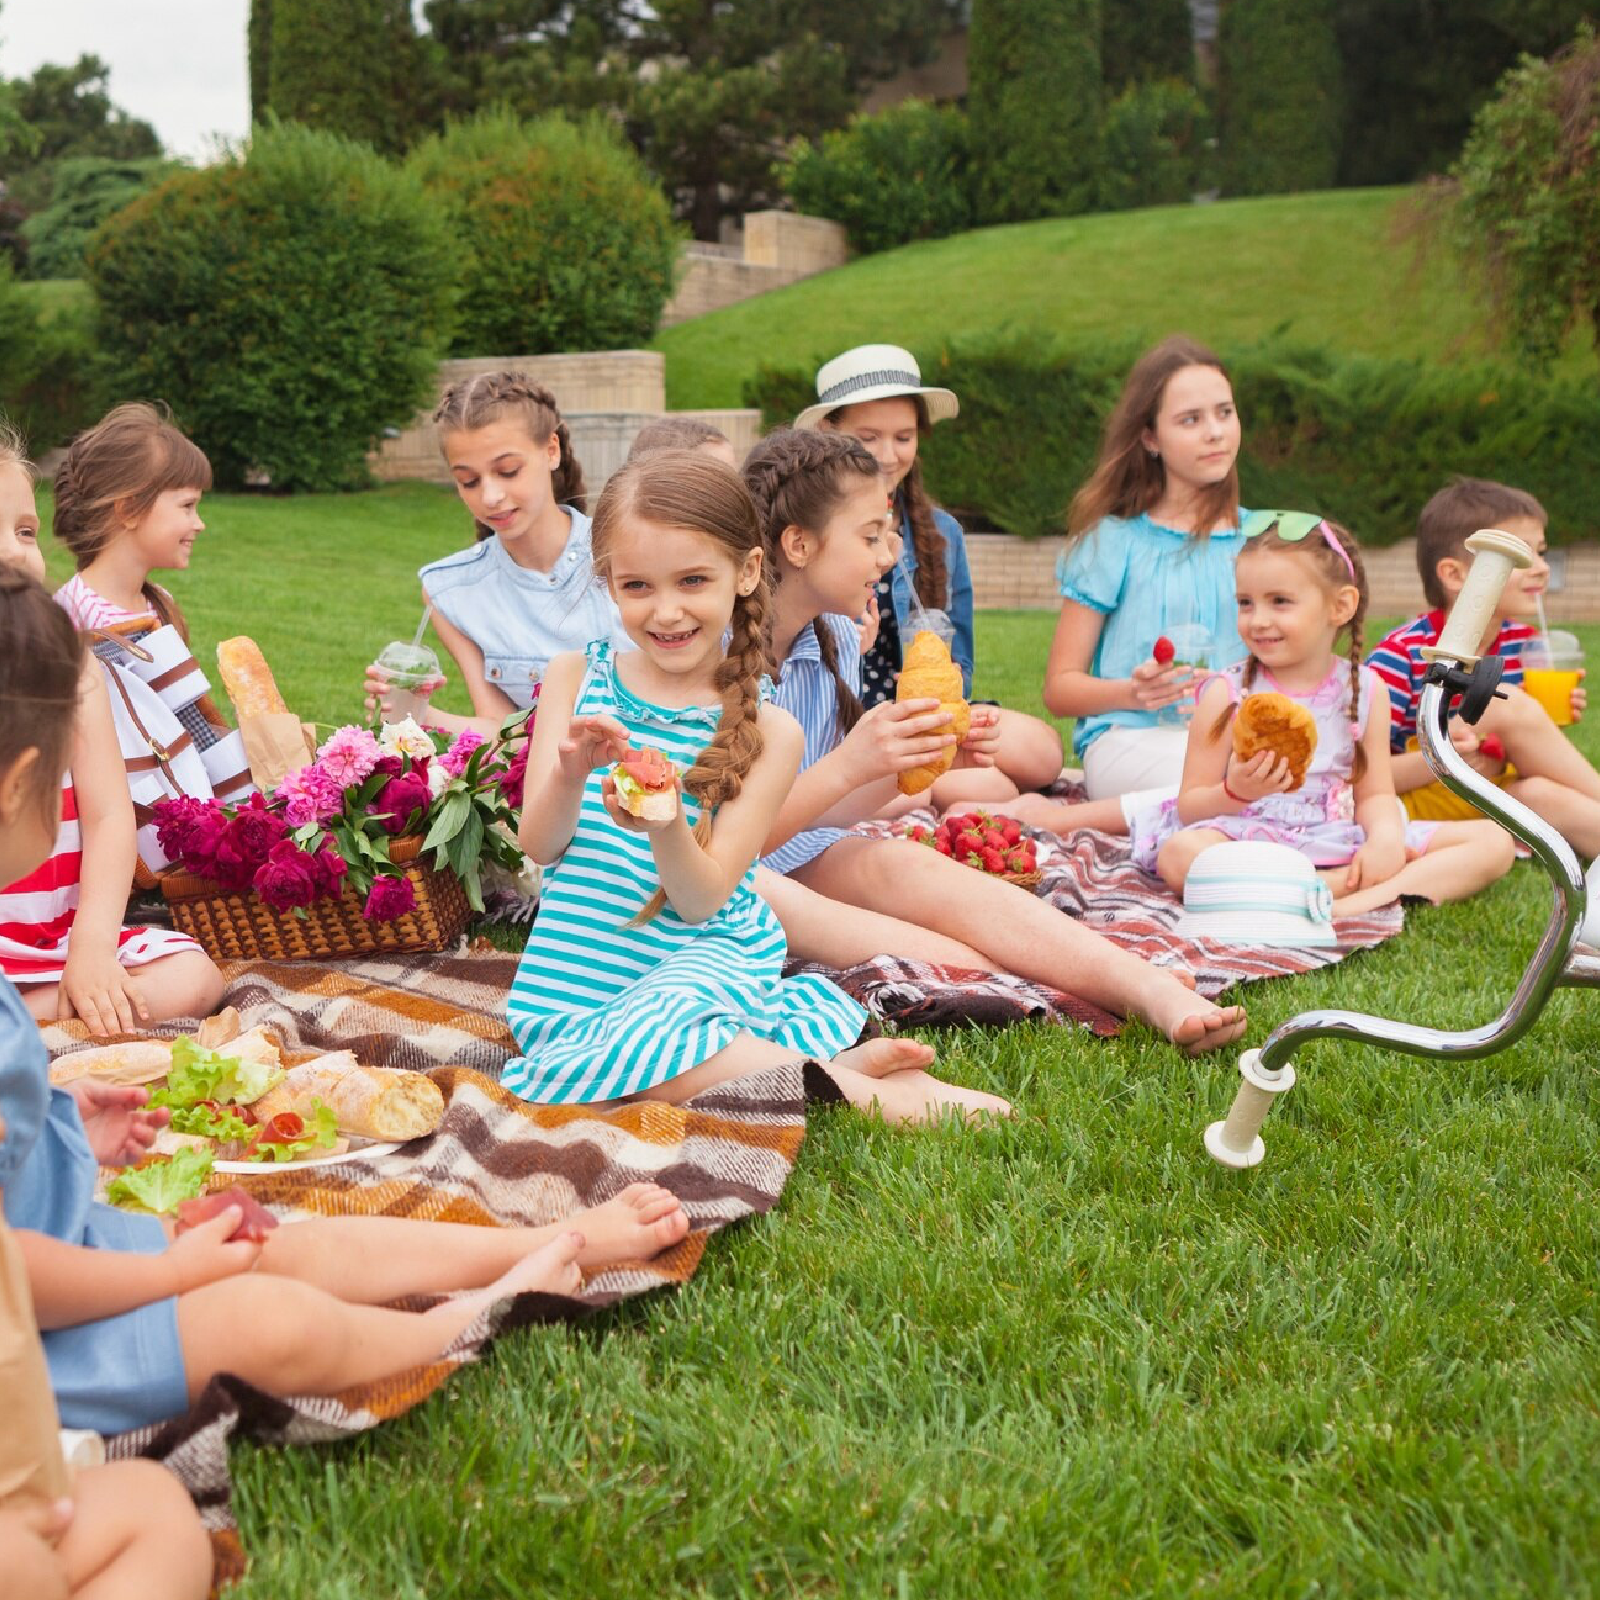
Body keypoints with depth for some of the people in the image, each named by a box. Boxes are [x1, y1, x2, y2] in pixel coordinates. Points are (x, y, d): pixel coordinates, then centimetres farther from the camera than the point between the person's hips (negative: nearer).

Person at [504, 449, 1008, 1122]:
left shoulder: (767, 730, -6)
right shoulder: (575, 678, 2)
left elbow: (701, 900, -11)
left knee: (637, 1038, -35)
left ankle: (848, 1074, -17)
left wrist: (666, 826, -33)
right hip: (584, 961, 4)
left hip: (707, 953, -4)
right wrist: (569, 777, -26)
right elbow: (539, 845, -4)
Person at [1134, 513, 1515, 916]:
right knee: (1179, 854, -37)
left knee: (1494, 842, -9)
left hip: (1342, 844, 4)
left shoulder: (1366, 690, 7)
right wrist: (1236, 792, -24)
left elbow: (1375, 794, 8)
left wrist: (1385, 836, -14)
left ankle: (1357, 903, -29)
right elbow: (1189, 806, -2)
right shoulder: (1228, 694, -2)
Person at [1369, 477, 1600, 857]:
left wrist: (1548, 726, -5)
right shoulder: (1400, 655, -16)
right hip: (1419, 803, -6)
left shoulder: (1522, 642, 5)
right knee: (1505, 702, -25)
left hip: (1500, 796, 6)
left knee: (1543, 795, -32)